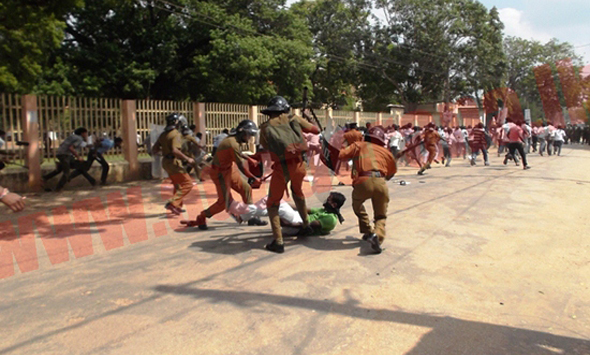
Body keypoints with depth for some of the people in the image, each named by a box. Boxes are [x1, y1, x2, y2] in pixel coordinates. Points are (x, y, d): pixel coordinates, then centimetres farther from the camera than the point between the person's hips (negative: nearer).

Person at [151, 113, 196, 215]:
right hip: (174, 162, -9)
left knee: (178, 185, 23)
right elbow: (175, 150, -30)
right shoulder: (176, 134, -15)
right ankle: (172, 203, -15)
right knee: (187, 184, -6)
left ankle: (177, 206, 31)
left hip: (166, 162, 9)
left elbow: (154, 150, 13)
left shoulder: (163, 135, 10)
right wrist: (187, 159, -24)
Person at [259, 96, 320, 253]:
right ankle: (306, 225, 40)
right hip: (298, 164, 3)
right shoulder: (294, 119, 9)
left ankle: (278, 242, 4)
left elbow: (265, 146, 15)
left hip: (281, 167, -2)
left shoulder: (265, 127, 6)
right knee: (297, 192, 32)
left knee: (273, 204, 12)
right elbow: (316, 130, 15)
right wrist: (303, 124, 34)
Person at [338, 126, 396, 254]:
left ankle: (368, 232, 21)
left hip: (363, 181, -1)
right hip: (380, 182, 1)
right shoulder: (385, 151, 25)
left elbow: (341, 155, 8)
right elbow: (392, 171, 31)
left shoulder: (359, 145, 19)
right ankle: (377, 235, -11)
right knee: (381, 217, 18)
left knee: (357, 205, 31)